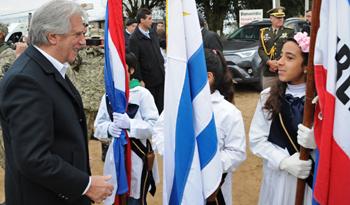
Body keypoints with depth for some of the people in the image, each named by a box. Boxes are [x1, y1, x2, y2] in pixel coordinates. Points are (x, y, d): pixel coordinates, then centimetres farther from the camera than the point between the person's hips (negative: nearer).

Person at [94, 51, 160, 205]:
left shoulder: (142, 94, -5)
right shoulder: (108, 97, 7)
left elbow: (154, 126, -11)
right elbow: (98, 128, 7)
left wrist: (130, 124, -23)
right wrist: (109, 129, -15)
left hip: (138, 157, -4)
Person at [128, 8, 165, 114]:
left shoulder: (152, 32, 9)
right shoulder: (134, 39, -14)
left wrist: (163, 65, 18)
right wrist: (139, 80, -14)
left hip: (160, 76, 7)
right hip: (148, 79, -7)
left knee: (161, 105, 10)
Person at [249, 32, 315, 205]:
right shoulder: (268, 96, -2)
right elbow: (256, 140, -4)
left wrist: (317, 141, -26)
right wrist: (284, 162, -16)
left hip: (314, 181, -2)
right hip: (277, 179, 2)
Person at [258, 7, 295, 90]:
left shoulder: (289, 31, 8)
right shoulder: (264, 32, 15)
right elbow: (260, 50, 5)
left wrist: (278, 62, -13)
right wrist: (269, 62, -12)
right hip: (268, 73, 2)